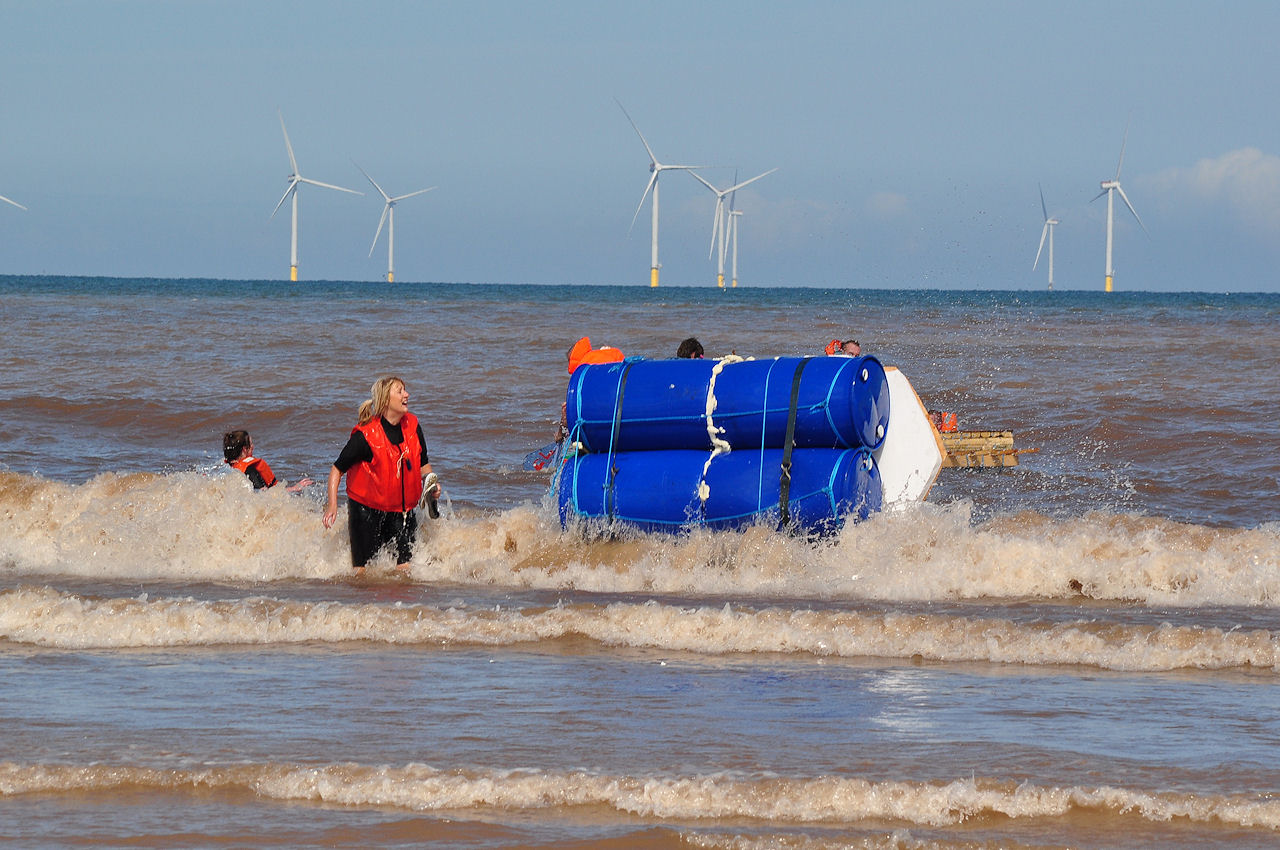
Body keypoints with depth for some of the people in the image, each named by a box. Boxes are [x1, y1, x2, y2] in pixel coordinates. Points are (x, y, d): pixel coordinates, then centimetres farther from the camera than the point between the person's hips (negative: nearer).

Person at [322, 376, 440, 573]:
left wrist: (432, 485, -5)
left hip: (402, 510, 4)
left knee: (405, 568, -4)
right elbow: (337, 470, -9)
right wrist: (332, 505, -19)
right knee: (363, 571, -2)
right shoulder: (365, 435, -17)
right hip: (366, 510, -4)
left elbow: (423, 464, 15)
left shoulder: (412, 426, -1)